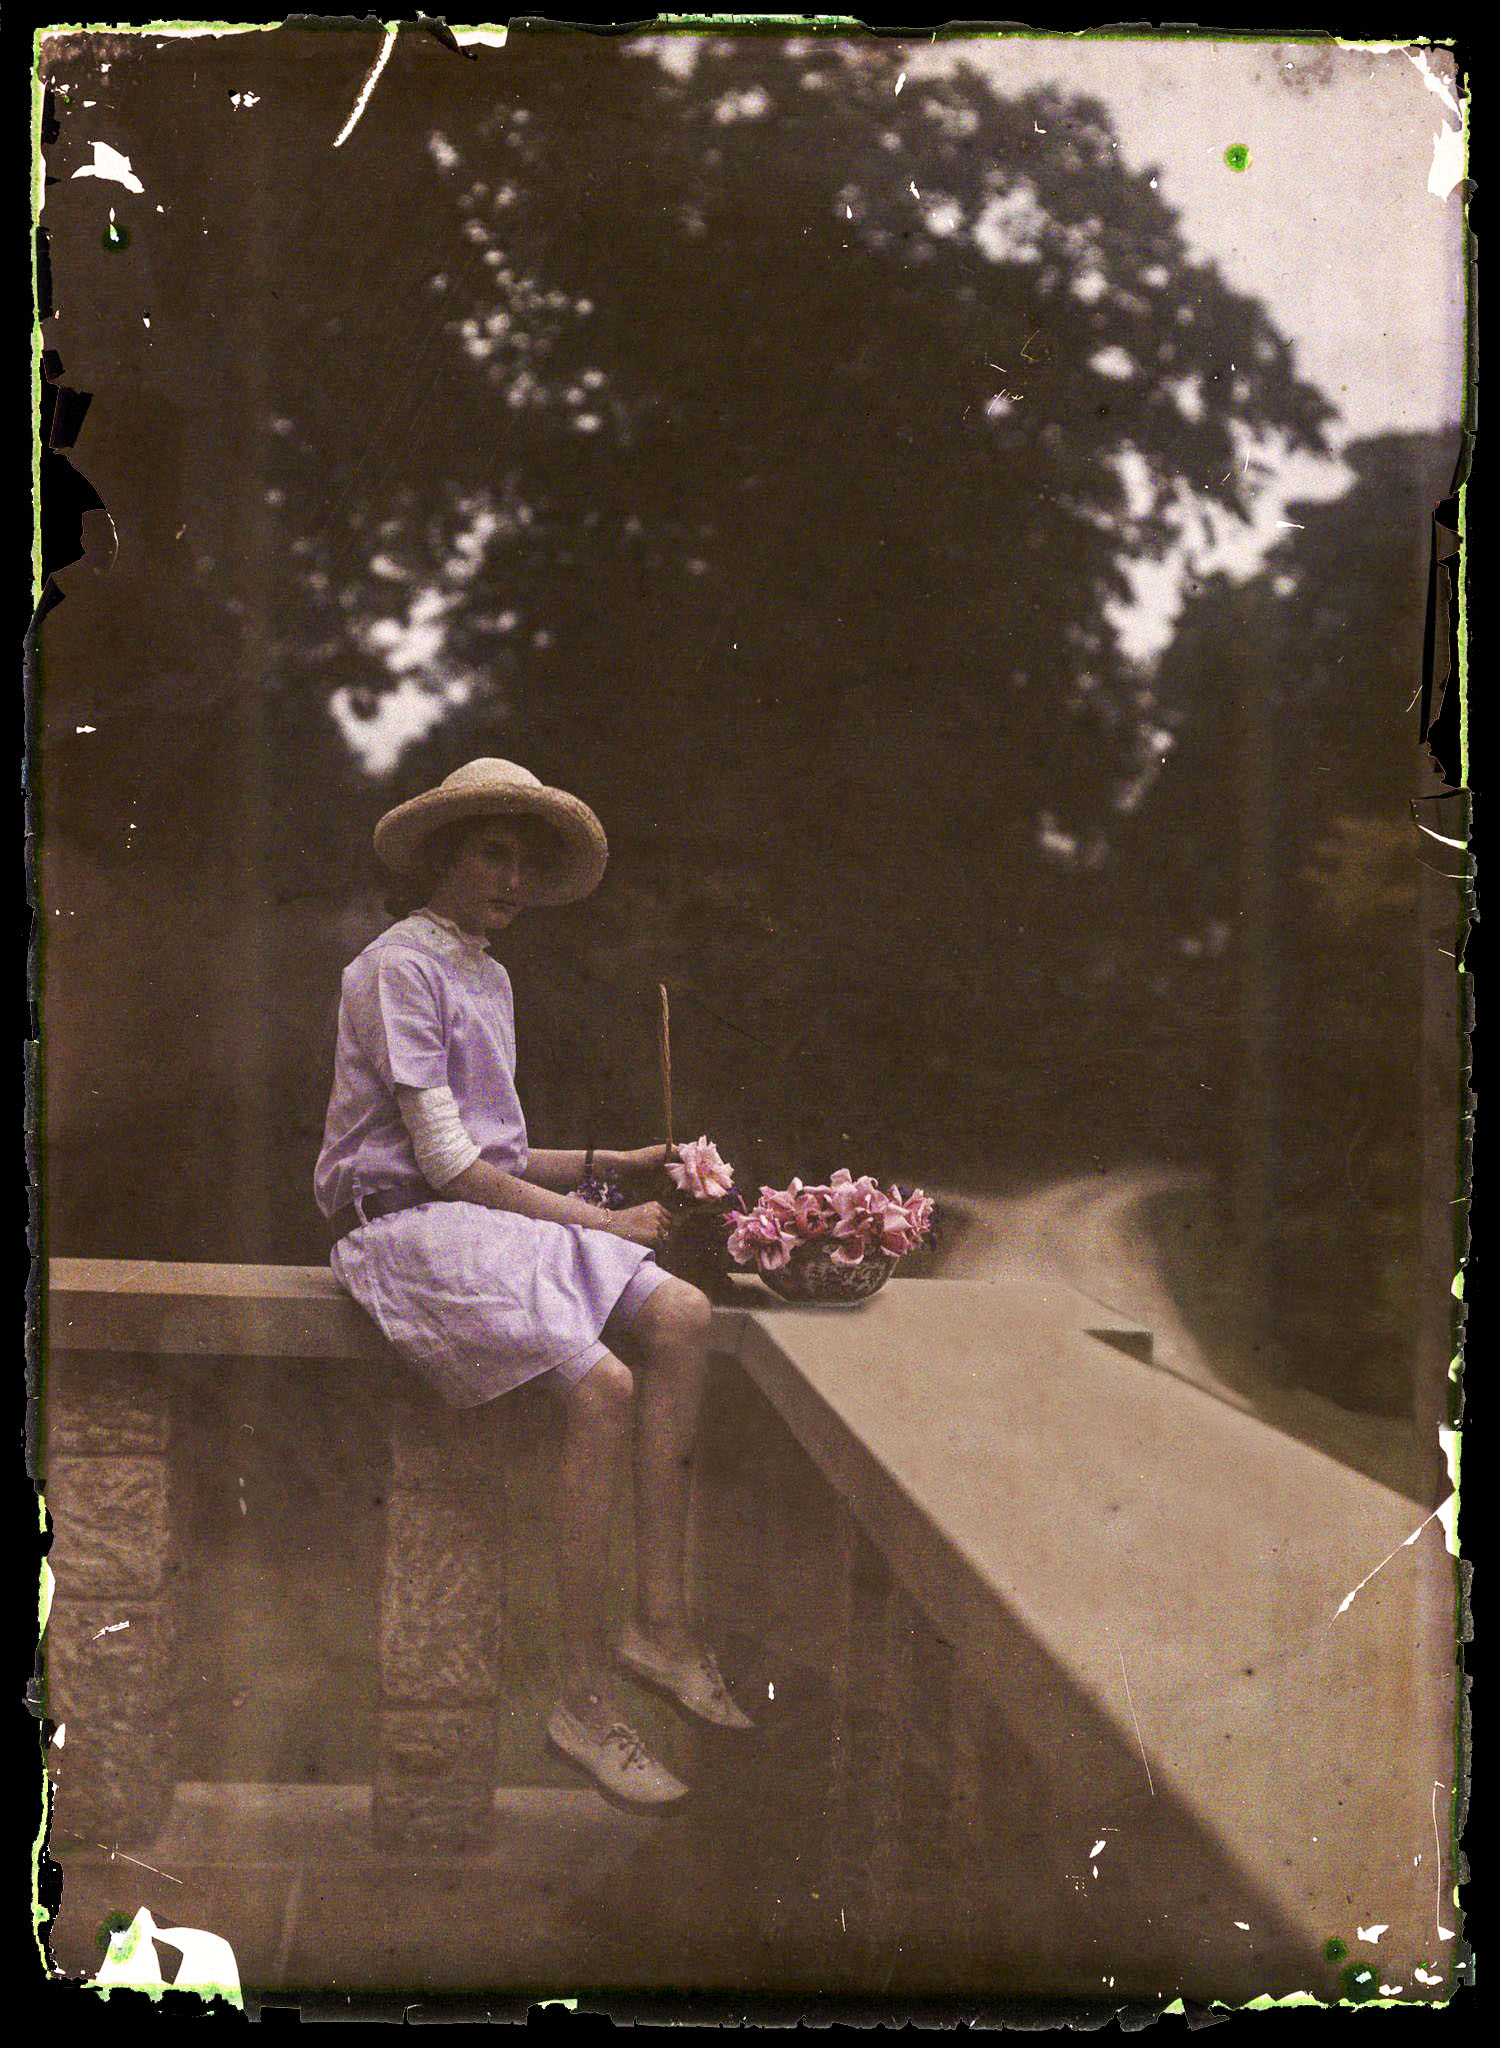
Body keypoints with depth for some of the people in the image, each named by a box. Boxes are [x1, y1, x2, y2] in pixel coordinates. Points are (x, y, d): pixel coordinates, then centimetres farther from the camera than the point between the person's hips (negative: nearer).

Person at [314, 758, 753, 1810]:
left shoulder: (488, 977, 21)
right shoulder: (398, 968, -7)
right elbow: (446, 1163, -14)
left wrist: (612, 1161, 13)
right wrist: (601, 1222, -10)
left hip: (490, 1214, 8)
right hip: (408, 1229, -8)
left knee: (680, 1315, -17)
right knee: (603, 1383, -27)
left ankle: (661, 1622, -16)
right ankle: (587, 1696, -21)